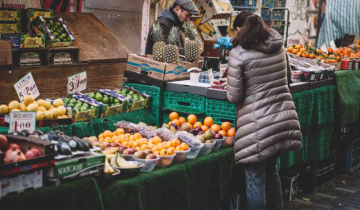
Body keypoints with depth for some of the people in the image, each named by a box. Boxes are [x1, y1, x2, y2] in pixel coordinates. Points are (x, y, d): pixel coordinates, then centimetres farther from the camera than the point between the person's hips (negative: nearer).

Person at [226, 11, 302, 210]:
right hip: (283, 119, 7)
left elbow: (234, 96, -9)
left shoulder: (239, 53, -11)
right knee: (272, 171, 24)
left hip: (258, 125, -6)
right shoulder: (278, 46, 7)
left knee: (255, 179, 5)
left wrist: (229, 87, 11)